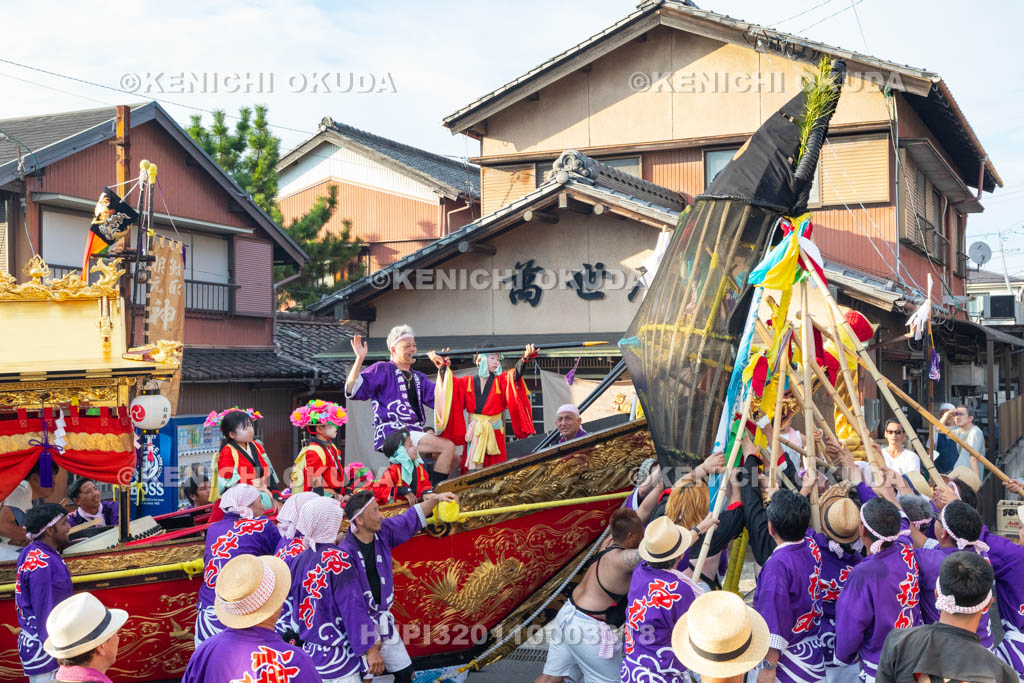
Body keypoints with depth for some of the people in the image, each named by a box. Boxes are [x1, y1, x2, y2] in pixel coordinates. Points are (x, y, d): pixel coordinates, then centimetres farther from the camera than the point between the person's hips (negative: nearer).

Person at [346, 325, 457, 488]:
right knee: (448, 446, -21)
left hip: (416, 432, 8)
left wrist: (442, 369, 9)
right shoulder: (383, 370, 2)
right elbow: (353, 391, -9)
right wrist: (360, 359, -17)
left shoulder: (418, 377, 24)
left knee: (453, 460, -2)